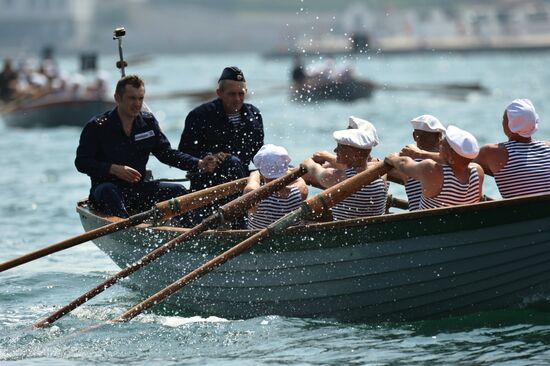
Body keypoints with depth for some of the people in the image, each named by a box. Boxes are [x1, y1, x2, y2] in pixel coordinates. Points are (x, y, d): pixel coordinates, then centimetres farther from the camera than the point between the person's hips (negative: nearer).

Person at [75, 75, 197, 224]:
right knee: (108, 192, -37)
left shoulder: (148, 122, 9)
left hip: (138, 189, 5)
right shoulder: (97, 126, -5)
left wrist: (198, 163, -9)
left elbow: (166, 153, 7)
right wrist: (114, 169, -22)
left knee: (177, 191, -12)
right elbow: (81, 162, -8)